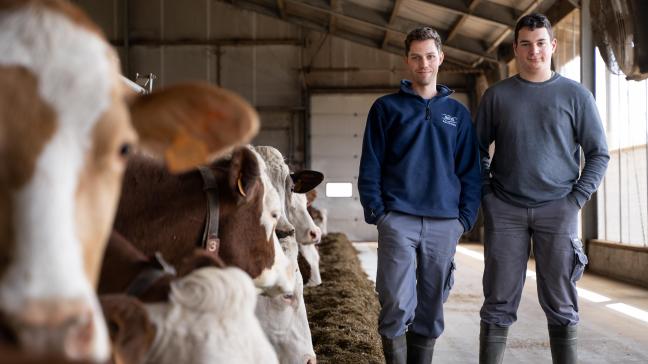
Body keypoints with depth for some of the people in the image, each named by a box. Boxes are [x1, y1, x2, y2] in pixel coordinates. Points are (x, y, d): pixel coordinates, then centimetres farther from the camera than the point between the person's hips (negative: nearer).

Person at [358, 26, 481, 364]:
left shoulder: (458, 113, 14)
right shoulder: (387, 107, 8)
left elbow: (470, 171, 12)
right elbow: (370, 165, 4)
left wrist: (465, 218, 2)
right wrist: (376, 212, -7)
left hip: (444, 224, 2)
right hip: (398, 220, -2)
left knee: (431, 309, 6)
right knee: (397, 305, -11)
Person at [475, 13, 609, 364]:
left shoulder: (575, 94, 5)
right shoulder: (497, 95, 7)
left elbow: (598, 154, 6)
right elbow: (477, 149, 13)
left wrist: (577, 198, -4)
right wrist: (486, 194, 2)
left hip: (557, 211, 0)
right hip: (504, 212, 1)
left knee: (561, 305, 4)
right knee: (499, 304, 2)